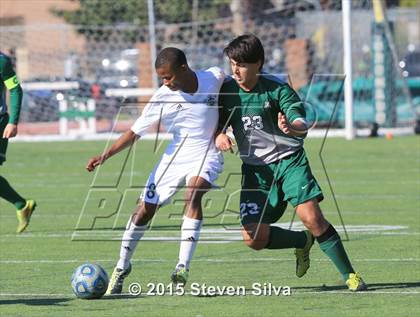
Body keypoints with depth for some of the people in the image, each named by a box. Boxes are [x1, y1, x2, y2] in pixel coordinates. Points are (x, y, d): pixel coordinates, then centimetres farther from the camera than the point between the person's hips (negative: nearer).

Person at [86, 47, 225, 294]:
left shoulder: (215, 78, -12)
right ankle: (122, 267, 21)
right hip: (176, 155, 2)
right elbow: (135, 132, -7)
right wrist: (105, 155, -17)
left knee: (193, 193, -32)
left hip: (206, 154, -2)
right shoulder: (162, 98, -11)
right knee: (145, 210, -2)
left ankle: (183, 267, -31)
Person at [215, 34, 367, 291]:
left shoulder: (277, 89, -14)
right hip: (255, 168, 4)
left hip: (289, 160, -4)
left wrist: (292, 127, -50)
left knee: (312, 217, -22)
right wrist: (219, 137, -18)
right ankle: (303, 242, 20)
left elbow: (302, 125, -25)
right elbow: (217, 125, 7)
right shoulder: (227, 91, -3)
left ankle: (349, 274, -7)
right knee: (253, 237, -9)